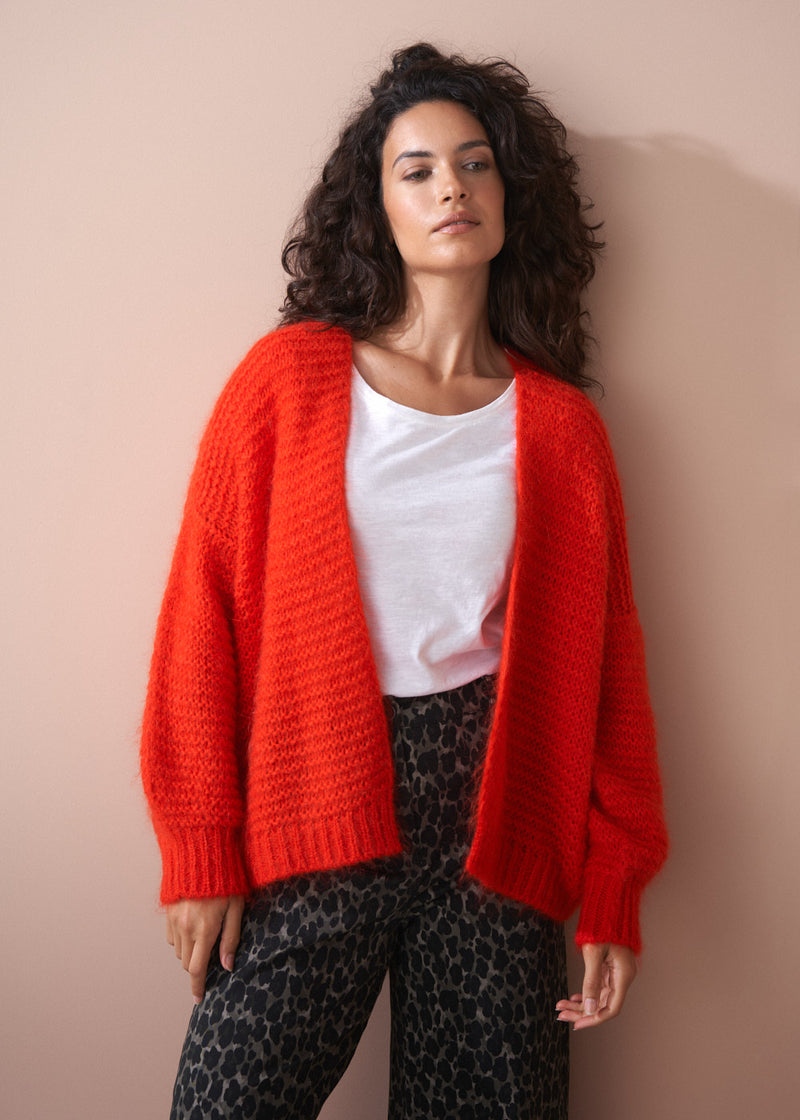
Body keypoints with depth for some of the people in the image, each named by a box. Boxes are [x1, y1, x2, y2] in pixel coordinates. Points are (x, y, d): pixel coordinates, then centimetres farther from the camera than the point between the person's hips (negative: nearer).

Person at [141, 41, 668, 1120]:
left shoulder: (561, 424, 5)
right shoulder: (290, 375, 1)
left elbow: (603, 658, 6)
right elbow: (205, 607, -1)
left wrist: (613, 889, 3)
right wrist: (200, 849, -4)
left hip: (496, 818, 2)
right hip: (311, 809, -1)